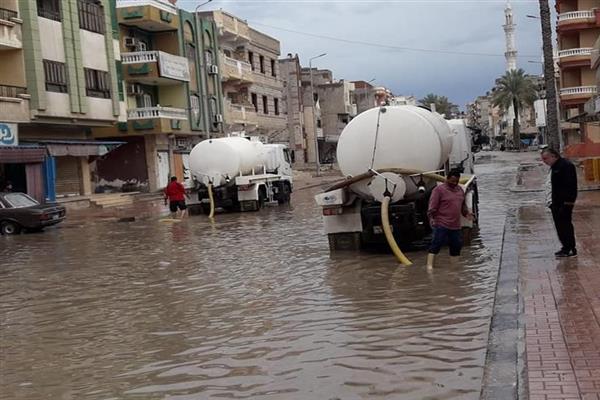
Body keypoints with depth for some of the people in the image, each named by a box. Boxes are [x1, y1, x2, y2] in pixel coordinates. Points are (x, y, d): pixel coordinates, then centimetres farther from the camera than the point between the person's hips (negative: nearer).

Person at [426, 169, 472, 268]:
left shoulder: (460, 190, 17)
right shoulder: (439, 190, -6)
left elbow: (463, 205, 27)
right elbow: (432, 206, -11)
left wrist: (466, 213, 9)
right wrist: (431, 218, -23)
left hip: (456, 226, 7)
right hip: (441, 225, -7)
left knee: (456, 247, 11)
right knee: (435, 246, -10)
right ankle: (429, 267, -11)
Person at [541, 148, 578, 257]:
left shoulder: (566, 166, -14)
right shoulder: (554, 167, 17)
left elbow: (570, 185, -20)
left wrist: (568, 202, -23)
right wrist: (550, 201, 18)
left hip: (564, 203, -10)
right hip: (555, 203, 10)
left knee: (565, 225, -6)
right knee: (559, 226, 12)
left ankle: (570, 249, 1)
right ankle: (566, 247, 20)